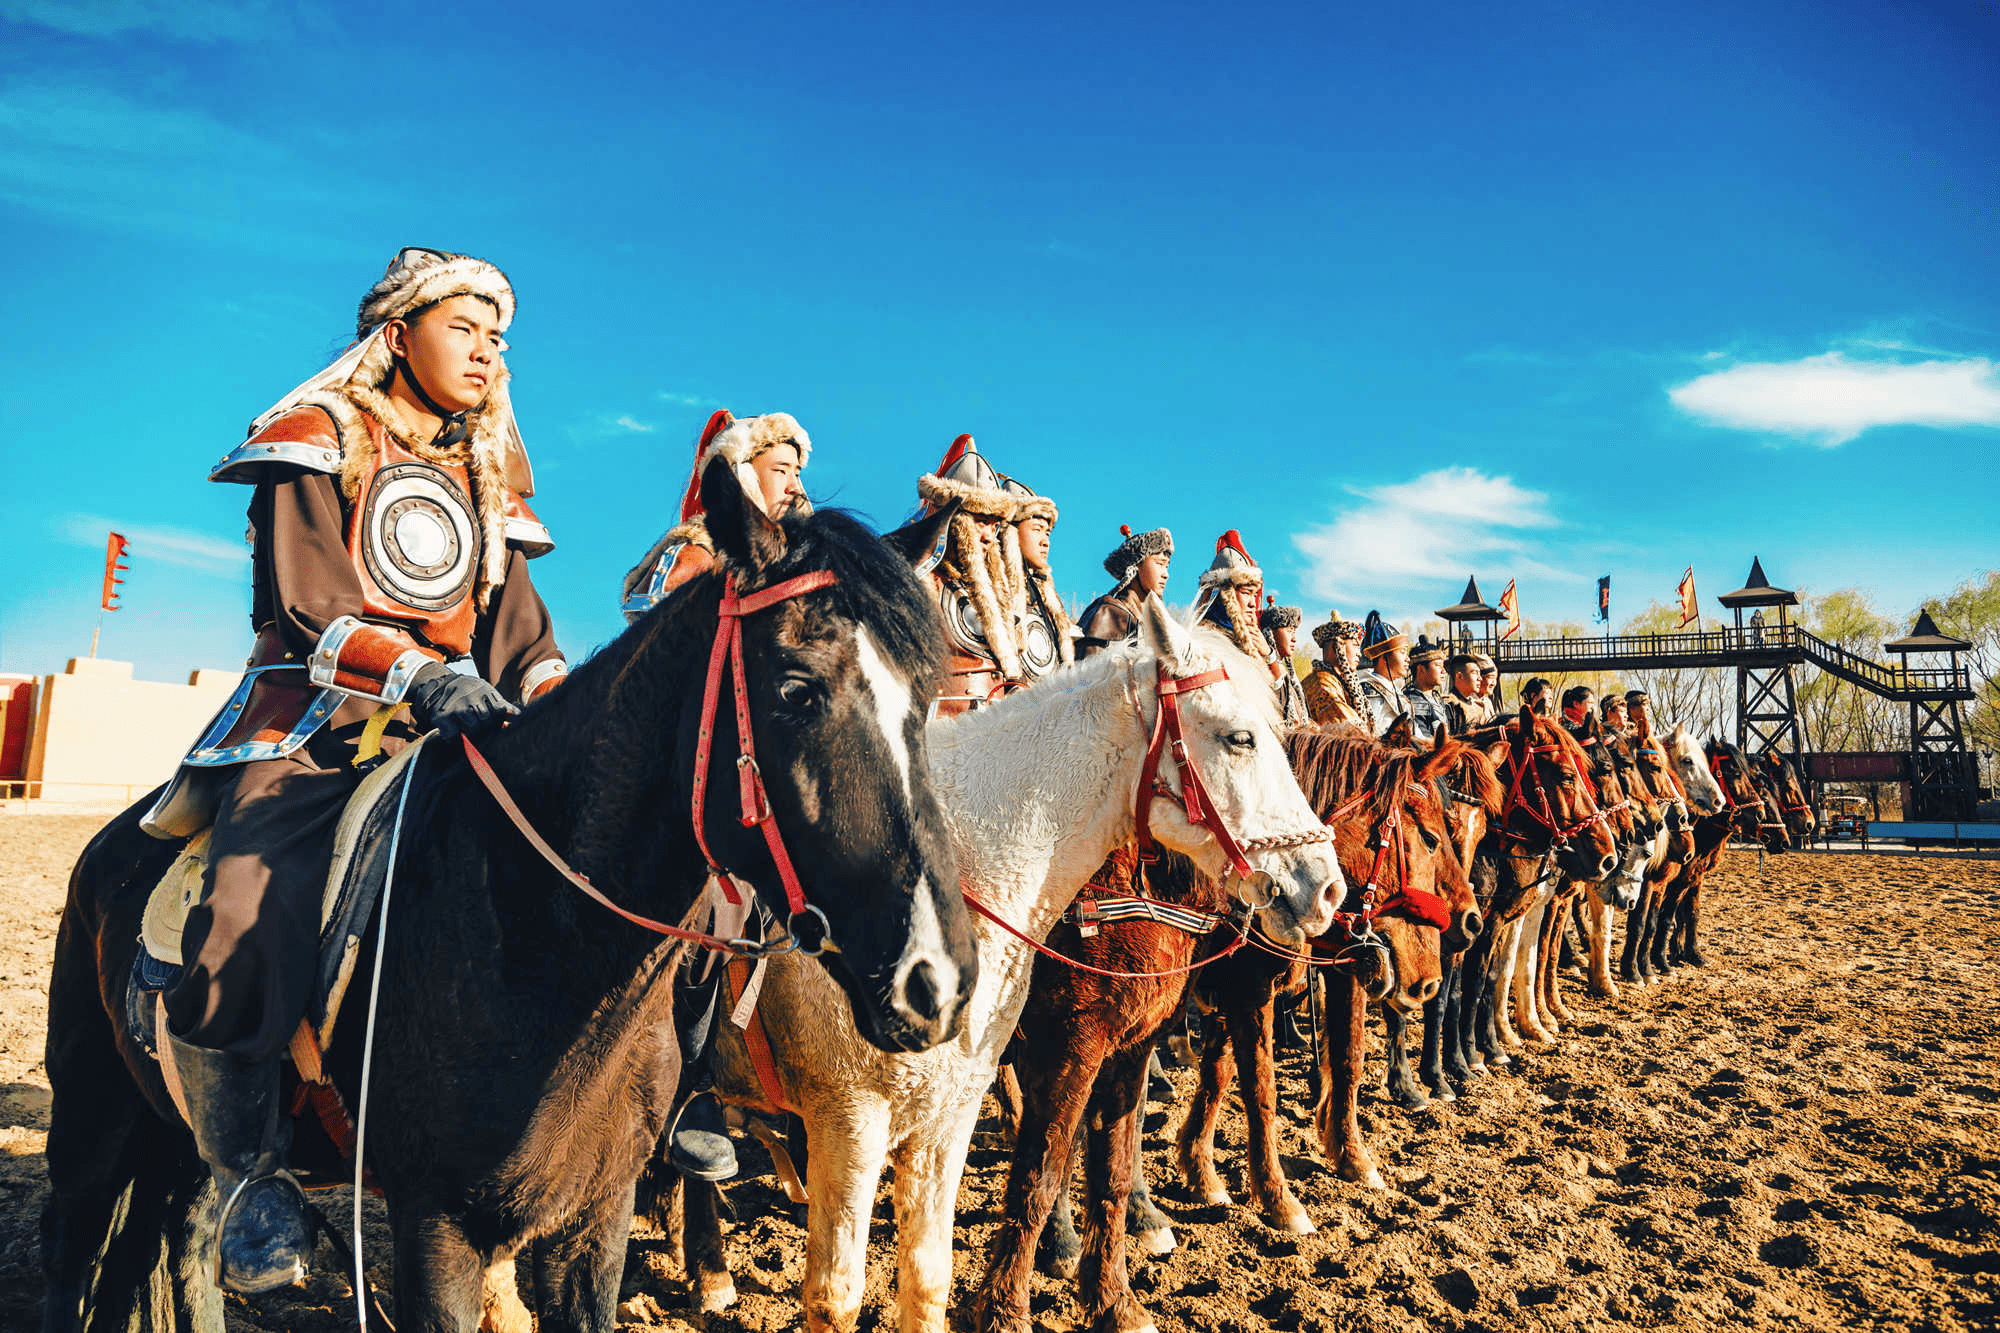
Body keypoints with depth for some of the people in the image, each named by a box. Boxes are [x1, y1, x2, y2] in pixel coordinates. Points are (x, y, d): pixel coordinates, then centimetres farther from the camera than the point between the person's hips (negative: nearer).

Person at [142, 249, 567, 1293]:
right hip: (316, 725, -4)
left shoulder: (486, 480, 22)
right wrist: (421, 674, -25)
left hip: (454, 733, 5)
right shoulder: (320, 443, 6)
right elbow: (308, 607, -8)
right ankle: (251, 1170, -3)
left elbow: (521, 630, 16)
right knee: (244, 933, -26)